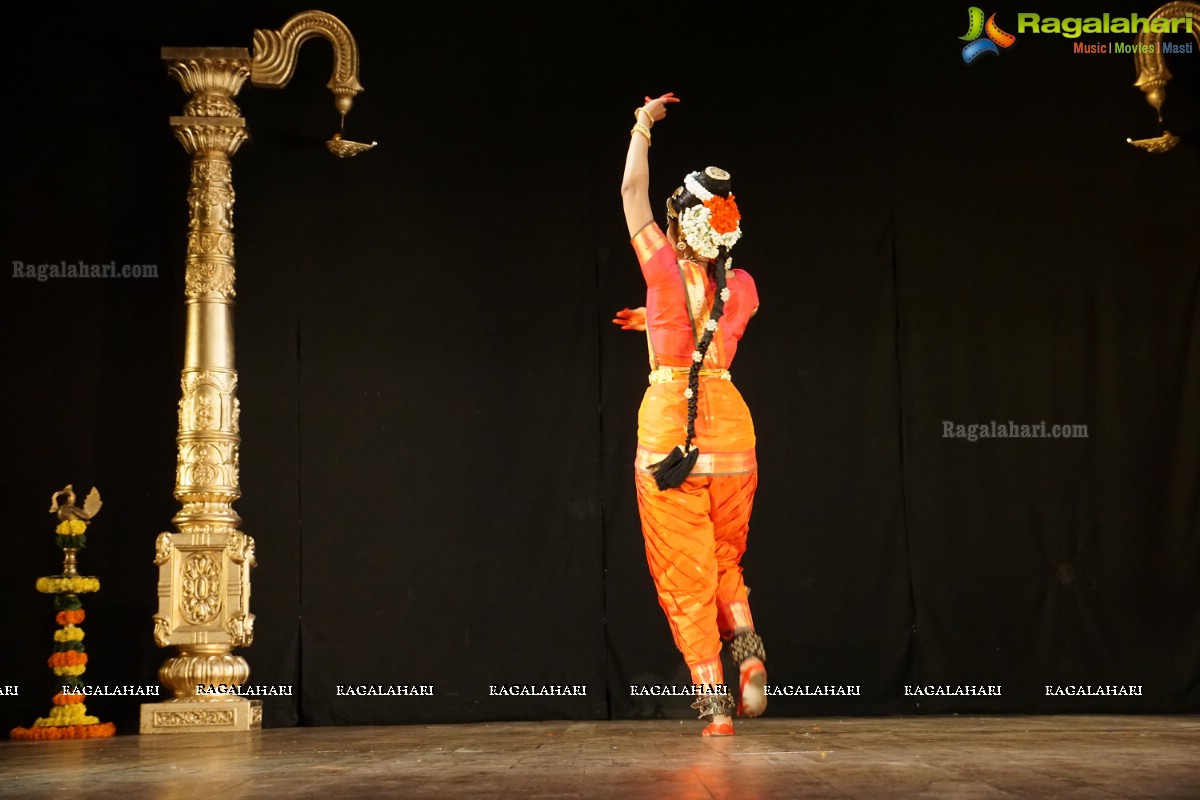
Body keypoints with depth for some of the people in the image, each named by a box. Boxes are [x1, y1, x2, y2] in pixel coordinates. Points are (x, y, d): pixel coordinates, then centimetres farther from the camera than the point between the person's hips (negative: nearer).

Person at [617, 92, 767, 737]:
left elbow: (633, 192, 5)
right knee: (724, 560, 21)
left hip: (668, 432, -3)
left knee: (685, 573, 2)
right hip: (728, 429, 3)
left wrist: (643, 125, 17)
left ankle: (714, 700, -2)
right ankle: (747, 647, -5)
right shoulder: (742, 289, 2)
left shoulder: (666, 272, -7)